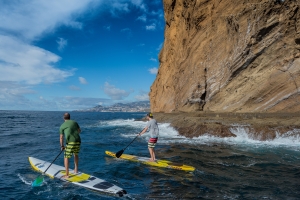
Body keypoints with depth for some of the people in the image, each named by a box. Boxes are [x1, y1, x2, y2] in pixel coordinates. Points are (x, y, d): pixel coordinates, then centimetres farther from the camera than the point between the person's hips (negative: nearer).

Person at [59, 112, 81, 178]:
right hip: (78, 141, 4)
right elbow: (79, 131, 30)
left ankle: (67, 175, 6)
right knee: (76, 154, 28)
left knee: (66, 157, 8)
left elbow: (61, 137, 7)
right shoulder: (74, 122, 16)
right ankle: (76, 169, 30)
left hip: (70, 142, -4)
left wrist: (62, 146, 20)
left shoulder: (62, 126, 8)